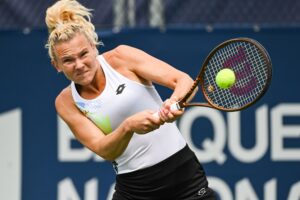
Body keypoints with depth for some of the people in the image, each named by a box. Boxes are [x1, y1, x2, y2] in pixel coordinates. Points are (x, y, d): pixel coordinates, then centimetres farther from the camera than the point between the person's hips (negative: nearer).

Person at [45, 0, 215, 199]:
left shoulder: (121, 57, -6)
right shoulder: (66, 102, -2)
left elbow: (184, 80, -13)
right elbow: (104, 150, -14)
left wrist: (174, 101, -36)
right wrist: (128, 126, -35)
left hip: (183, 171, -1)